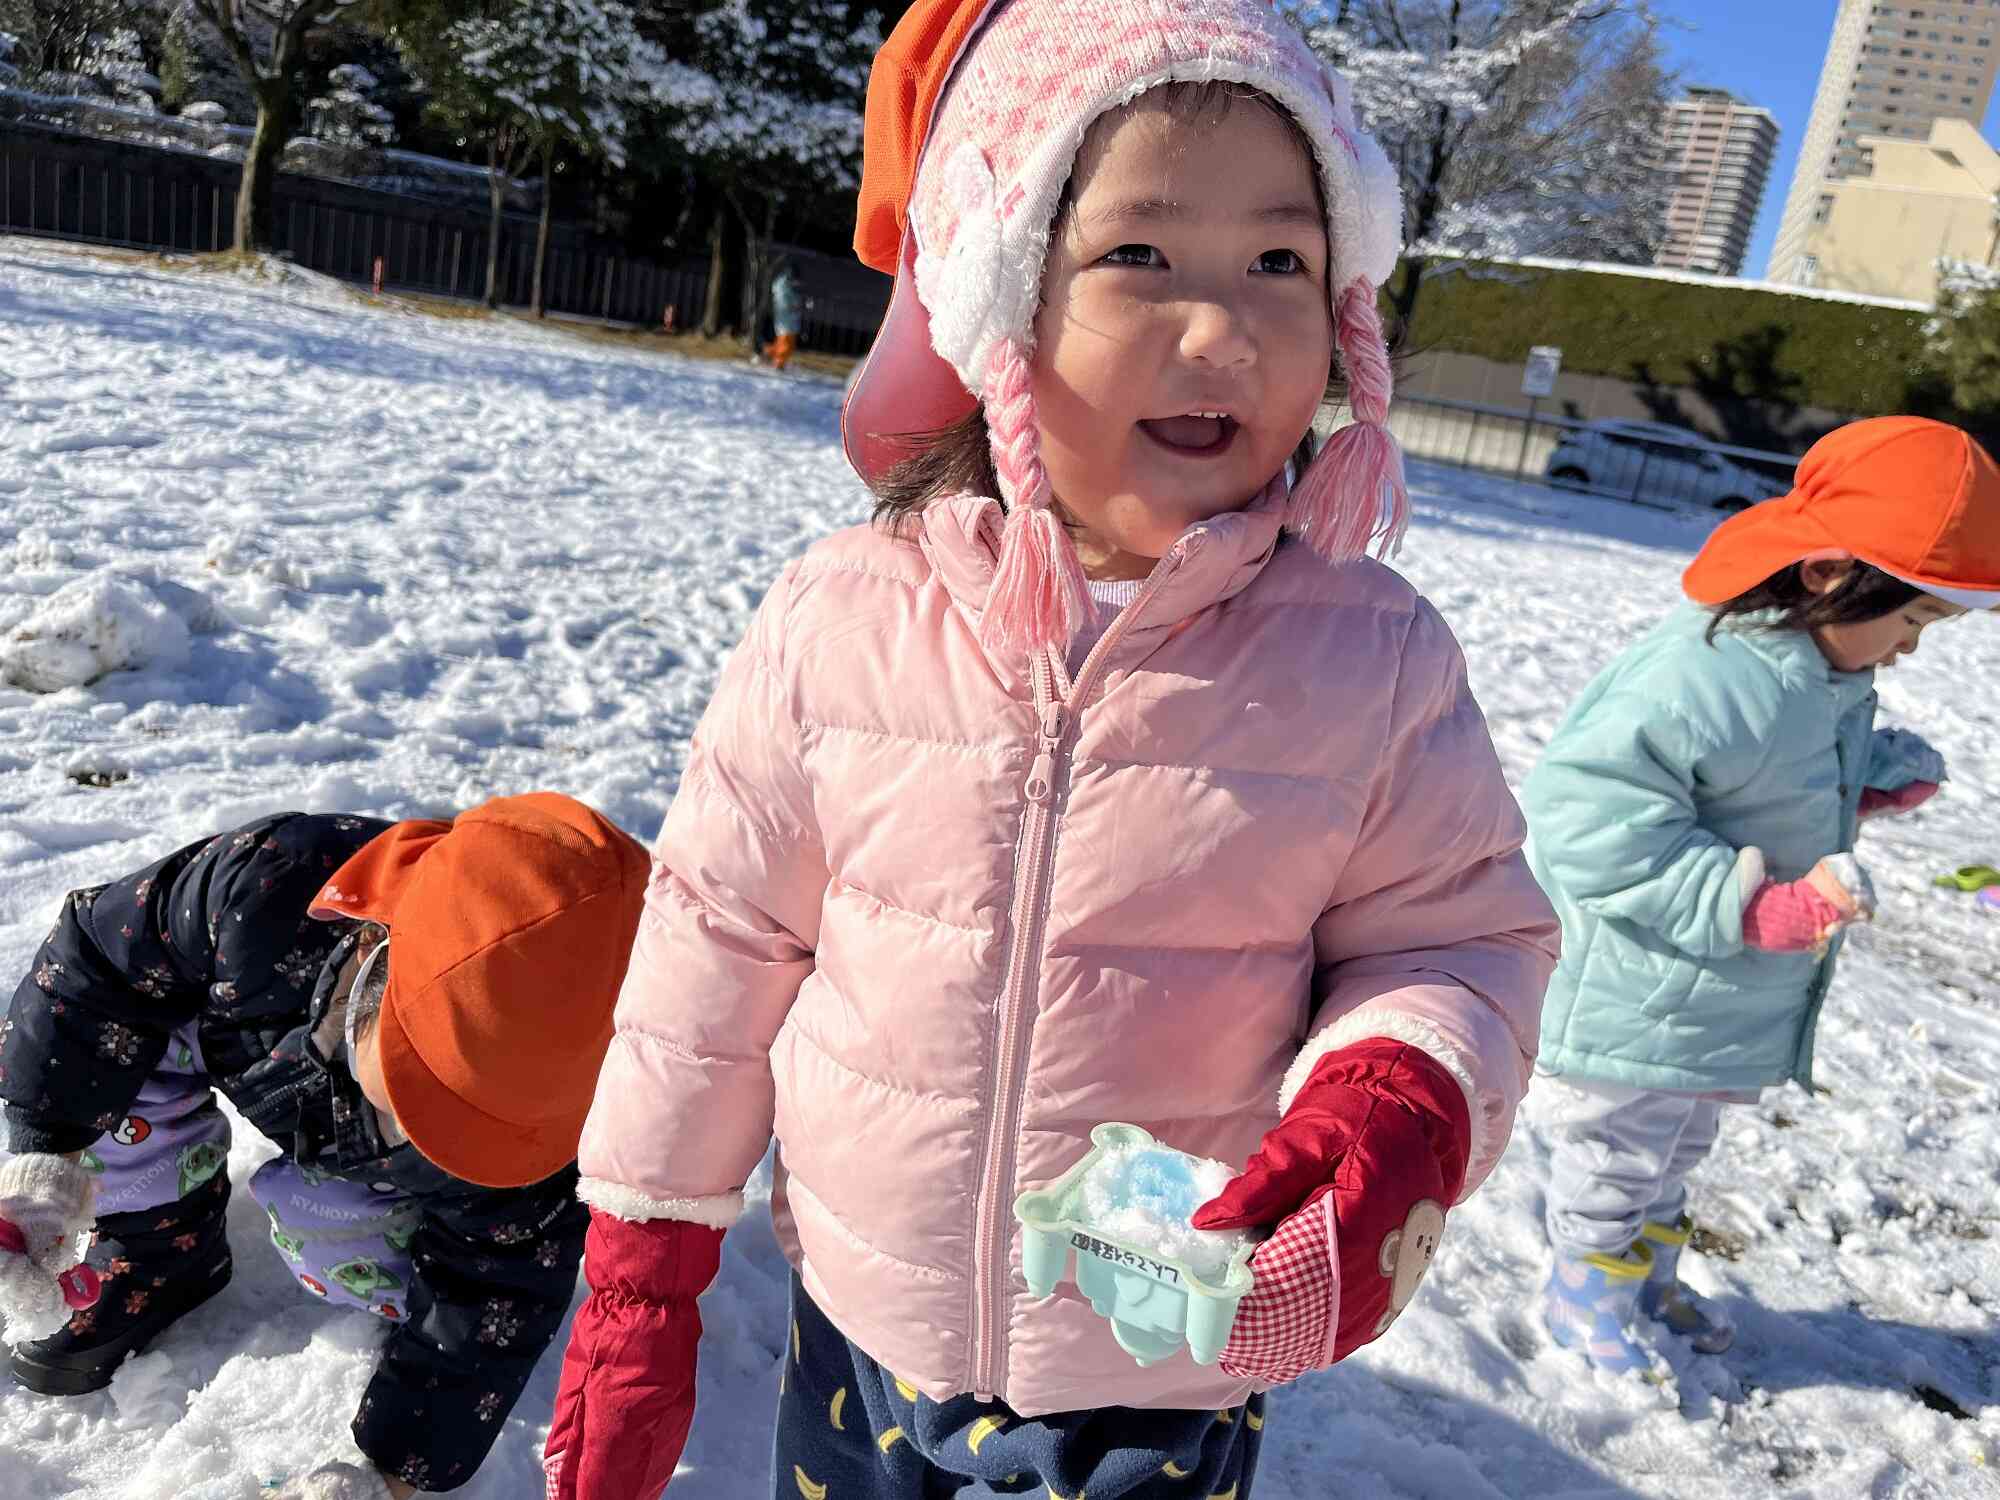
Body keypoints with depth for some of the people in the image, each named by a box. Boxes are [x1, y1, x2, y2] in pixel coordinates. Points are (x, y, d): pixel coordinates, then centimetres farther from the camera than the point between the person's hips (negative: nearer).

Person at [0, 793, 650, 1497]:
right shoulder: (265, 885, -45)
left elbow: (486, 1307, -28)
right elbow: (94, 960, -24)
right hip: (242, 1037, 2)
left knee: (327, 1230, -25)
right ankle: (157, 1244, -1)